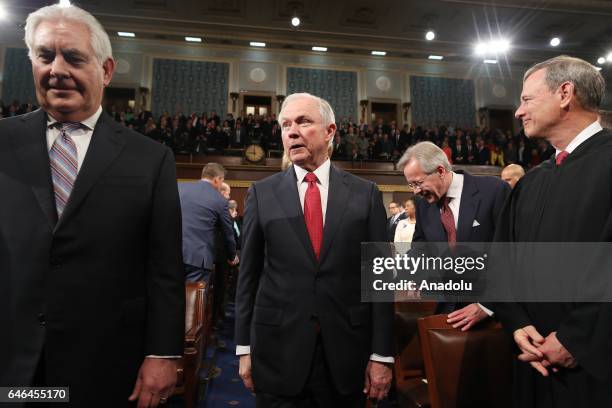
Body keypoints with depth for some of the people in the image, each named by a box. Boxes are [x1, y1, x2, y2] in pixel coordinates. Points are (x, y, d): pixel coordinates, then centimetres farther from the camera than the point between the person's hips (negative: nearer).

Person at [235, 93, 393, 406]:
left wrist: (381, 354, -2)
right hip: (277, 351, 0)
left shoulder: (365, 194, -1)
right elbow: (249, 275, 2)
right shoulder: (262, 193, 0)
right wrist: (244, 347, 2)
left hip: (347, 352, 1)